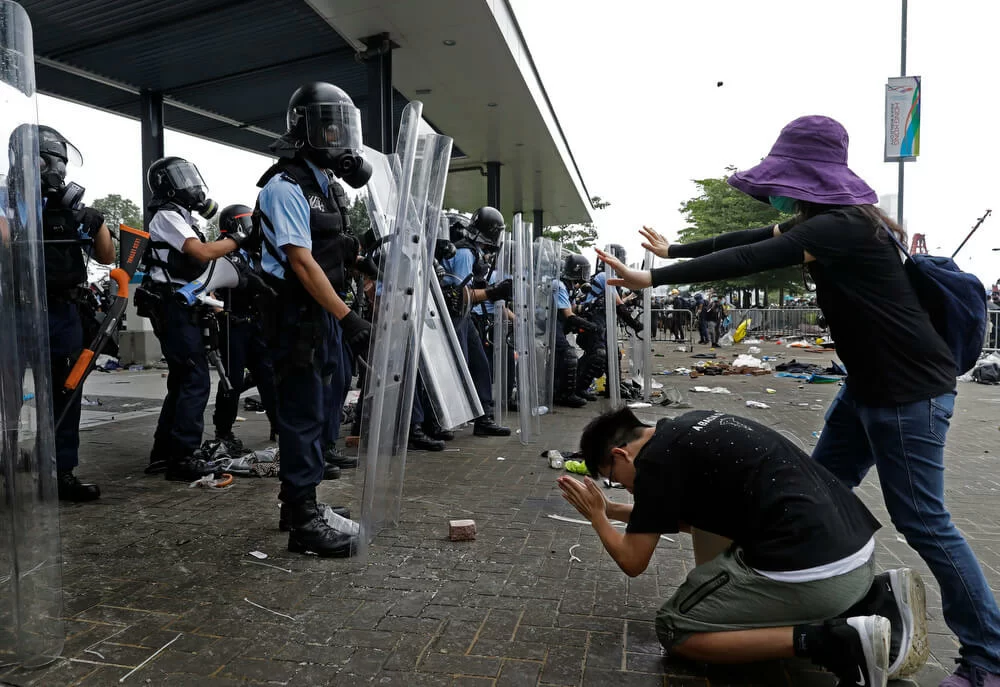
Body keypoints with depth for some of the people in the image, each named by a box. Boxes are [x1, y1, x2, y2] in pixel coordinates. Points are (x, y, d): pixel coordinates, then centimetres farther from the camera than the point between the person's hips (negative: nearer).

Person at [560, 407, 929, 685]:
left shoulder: (658, 458, -7)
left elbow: (632, 562, 1)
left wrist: (596, 516, 18)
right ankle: (877, 596, 15)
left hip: (809, 572, -9)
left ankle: (830, 641, -8)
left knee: (673, 630, 6)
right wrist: (612, 509, 34)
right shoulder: (689, 430, 18)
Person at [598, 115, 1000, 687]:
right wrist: (673, 249, 21)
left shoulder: (842, 225, -22)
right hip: (871, 385, 10)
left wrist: (654, 278, -25)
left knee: (922, 521, -2)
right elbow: (747, 239, 14)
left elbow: (749, 261, -28)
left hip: (911, 391, -10)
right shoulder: (827, 221, 8)